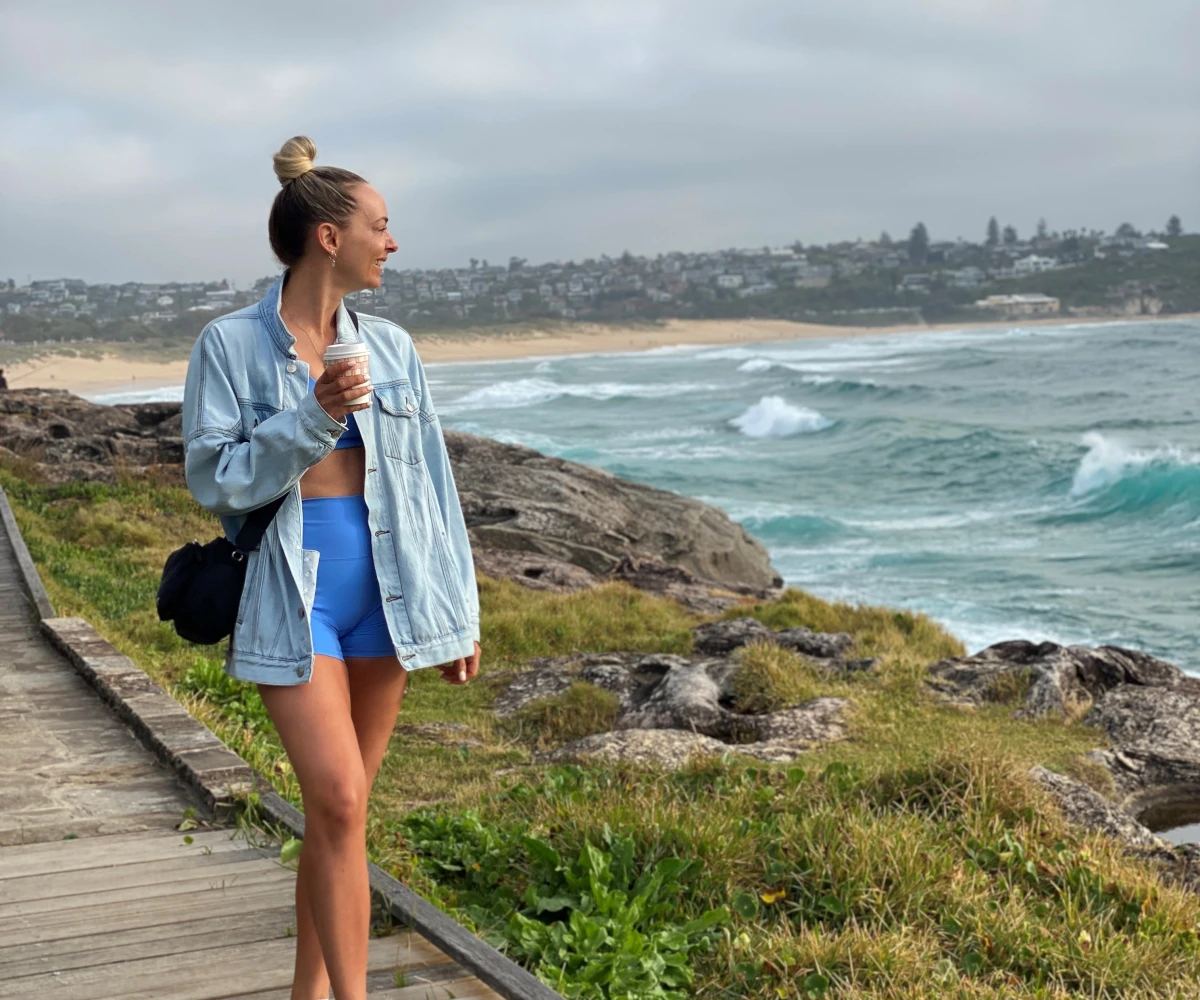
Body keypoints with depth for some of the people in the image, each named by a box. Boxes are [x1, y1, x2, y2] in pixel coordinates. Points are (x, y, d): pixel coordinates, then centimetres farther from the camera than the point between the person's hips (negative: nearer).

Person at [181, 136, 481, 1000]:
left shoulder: (390, 346, 7)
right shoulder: (231, 345, -4)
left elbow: (431, 483, 10)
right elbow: (214, 479, -7)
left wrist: (459, 610, 9)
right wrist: (312, 419, -19)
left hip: (385, 589, 4)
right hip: (292, 595, -4)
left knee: (340, 807, 10)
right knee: (339, 803, -13)